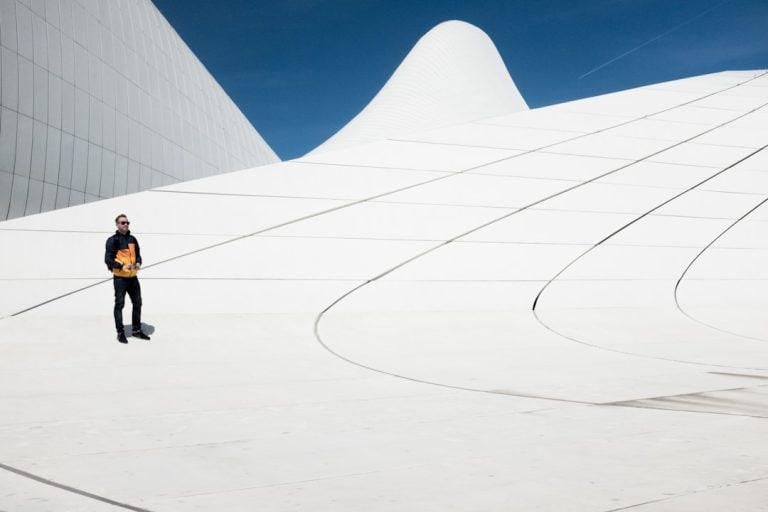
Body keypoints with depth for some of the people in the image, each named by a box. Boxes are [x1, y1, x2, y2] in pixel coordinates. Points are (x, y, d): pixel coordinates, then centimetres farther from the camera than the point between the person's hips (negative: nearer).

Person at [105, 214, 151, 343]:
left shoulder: (132, 239, 12)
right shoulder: (113, 240, -7)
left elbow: (138, 254, 20)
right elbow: (108, 259, -11)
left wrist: (138, 263, -2)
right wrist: (122, 266, -23)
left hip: (133, 277, 6)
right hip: (120, 278, -6)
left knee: (137, 303, 12)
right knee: (119, 304, -1)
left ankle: (137, 330, 25)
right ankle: (120, 333, 7)